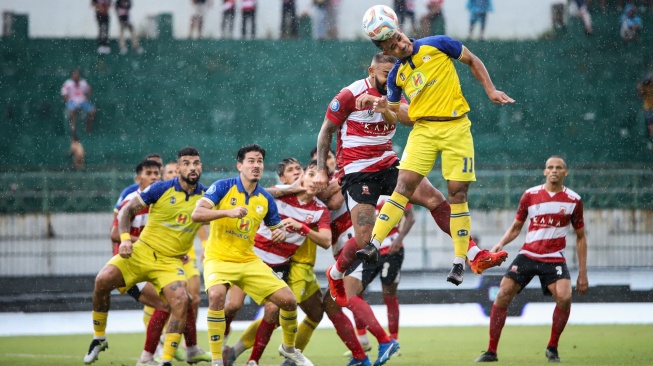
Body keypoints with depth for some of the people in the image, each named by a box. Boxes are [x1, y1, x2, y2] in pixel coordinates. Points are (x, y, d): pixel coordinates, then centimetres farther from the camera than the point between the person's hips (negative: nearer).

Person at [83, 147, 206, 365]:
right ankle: (99, 339, 4)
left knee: (181, 300, -26)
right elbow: (127, 210, -2)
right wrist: (125, 238, -17)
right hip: (142, 250, -1)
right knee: (103, 280, -19)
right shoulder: (161, 189, -6)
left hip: (170, 262, 1)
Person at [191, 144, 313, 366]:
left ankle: (288, 348, 26)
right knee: (217, 295, -35)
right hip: (219, 258, -4)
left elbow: (277, 228, 16)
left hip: (249, 261, 4)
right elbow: (196, 214, -20)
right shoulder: (223, 187, -10)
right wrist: (228, 212, -33)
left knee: (288, 299, -4)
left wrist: (280, 233, -10)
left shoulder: (266, 199, 2)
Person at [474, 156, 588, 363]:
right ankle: (491, 352, -1)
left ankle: (552, 348, -3)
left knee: (564, 297, -25)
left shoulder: (573, 200, 0)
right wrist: (501, 244, -7)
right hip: (527, 255, 2)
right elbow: (516, 227, 13)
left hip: (554, 259, -2)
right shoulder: (530, 195, 3)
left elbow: (580, 237, 8)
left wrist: (582, 273, 4)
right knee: (503, 295, -11)